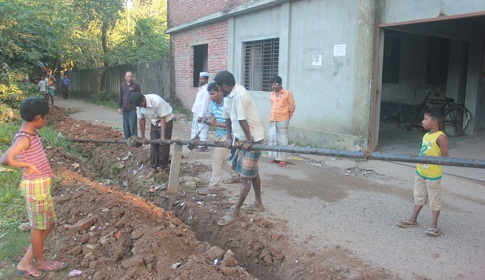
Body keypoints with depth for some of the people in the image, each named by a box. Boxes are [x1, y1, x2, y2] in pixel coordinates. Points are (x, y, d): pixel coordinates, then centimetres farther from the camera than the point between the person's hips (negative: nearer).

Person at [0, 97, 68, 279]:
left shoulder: (31, 134, 7)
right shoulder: (24, 138, -21)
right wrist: (27, 165, -21)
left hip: (42, 185, 9)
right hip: (35, 186, -9)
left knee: (49, 223, 18)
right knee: (39, 226, 9)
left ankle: (26, 262, 29)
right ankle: (40, 262, 30)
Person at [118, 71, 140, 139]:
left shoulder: (136, 85, -2)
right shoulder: (122, 85, 11)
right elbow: (120, 97, 15)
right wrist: (119, 107, 10)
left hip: (133, 109, -5)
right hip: (124, 109, 5)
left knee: (132, 124, -5)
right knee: (125, 125, 8)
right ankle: (127, 138, 17)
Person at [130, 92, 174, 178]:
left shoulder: (156, 101, -35)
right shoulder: (139, 105, -15)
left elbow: (163, 118, -28)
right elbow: (141, 120, -3)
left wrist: (163, 136, -28)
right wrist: (143, 137, 2)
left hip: (166, 120, -5)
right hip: (154, 122, 6)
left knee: (164, 145, -5)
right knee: (153, 145, 2)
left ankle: (163, 167, 8)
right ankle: (154, 168, 10)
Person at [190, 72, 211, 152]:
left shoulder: (206, 89, -16)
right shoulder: (200, 88, 14)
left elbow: (205, 103, -21)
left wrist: (201, 115, -22)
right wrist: (193, 111, 18)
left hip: (202, 114, -10)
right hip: (196, 112, 10)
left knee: (202, 130, -3)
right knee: (195, 129, 16)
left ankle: (202, 147, 4)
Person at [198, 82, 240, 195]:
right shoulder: (213, 104, 2)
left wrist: (216, 123, -27)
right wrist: (209, 121, -7)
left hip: (228, 135, -9)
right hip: (219, 134, 9)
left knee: (217, 159, -9)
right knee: (219, 158, 16)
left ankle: (213, 186, 0)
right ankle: (235, 176, 34)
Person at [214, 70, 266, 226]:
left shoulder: (239, 94, -26)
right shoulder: (228, 96, 4)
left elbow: (242, 120, -25)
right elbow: (228, 118, 11)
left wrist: (249, 141, -21)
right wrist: (229, 137, 5)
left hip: (253, 138, -10)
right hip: (243, 138, 10)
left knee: (246, 176, -3)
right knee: (252, 172, 19)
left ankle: (236, 212, 4)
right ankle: (258, 203, 34)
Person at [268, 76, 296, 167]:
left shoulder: (287, 93, -7)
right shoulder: (272, 94, 10)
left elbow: (292, 106, -1)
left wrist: (289, 115, 8)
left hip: (283, 120, -6)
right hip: (273, 120, 6)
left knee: (282, 139, 0)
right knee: (272, 138, 9)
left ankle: (282, 159, 7)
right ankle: (275, 157, 21)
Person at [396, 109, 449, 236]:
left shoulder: (440, 137, -17)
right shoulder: (426, 135, 7)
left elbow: (445, 157, -19)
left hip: (433, 174, -8)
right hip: (420, 172, 8)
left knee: (434, 199, 5)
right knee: (419, 196, 18)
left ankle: (434, 225, 15)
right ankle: (413, 219, 29)